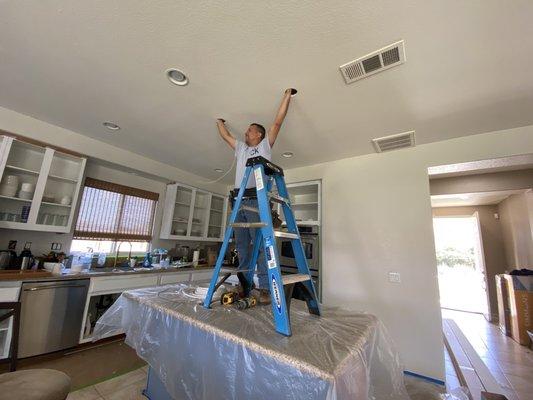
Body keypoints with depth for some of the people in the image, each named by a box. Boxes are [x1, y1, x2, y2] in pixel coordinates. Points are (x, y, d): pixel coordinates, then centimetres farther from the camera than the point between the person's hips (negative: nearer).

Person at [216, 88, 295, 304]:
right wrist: (219, 122, 52)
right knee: (242, 245, 8)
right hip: (239, 201, 7)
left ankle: (265, 288, -4)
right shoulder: (241, 148, 28)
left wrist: (287, 96, 14)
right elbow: (225, 136, 40)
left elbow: (278, 121, 9)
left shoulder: (265, 146, 12)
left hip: (256, 200, -6)